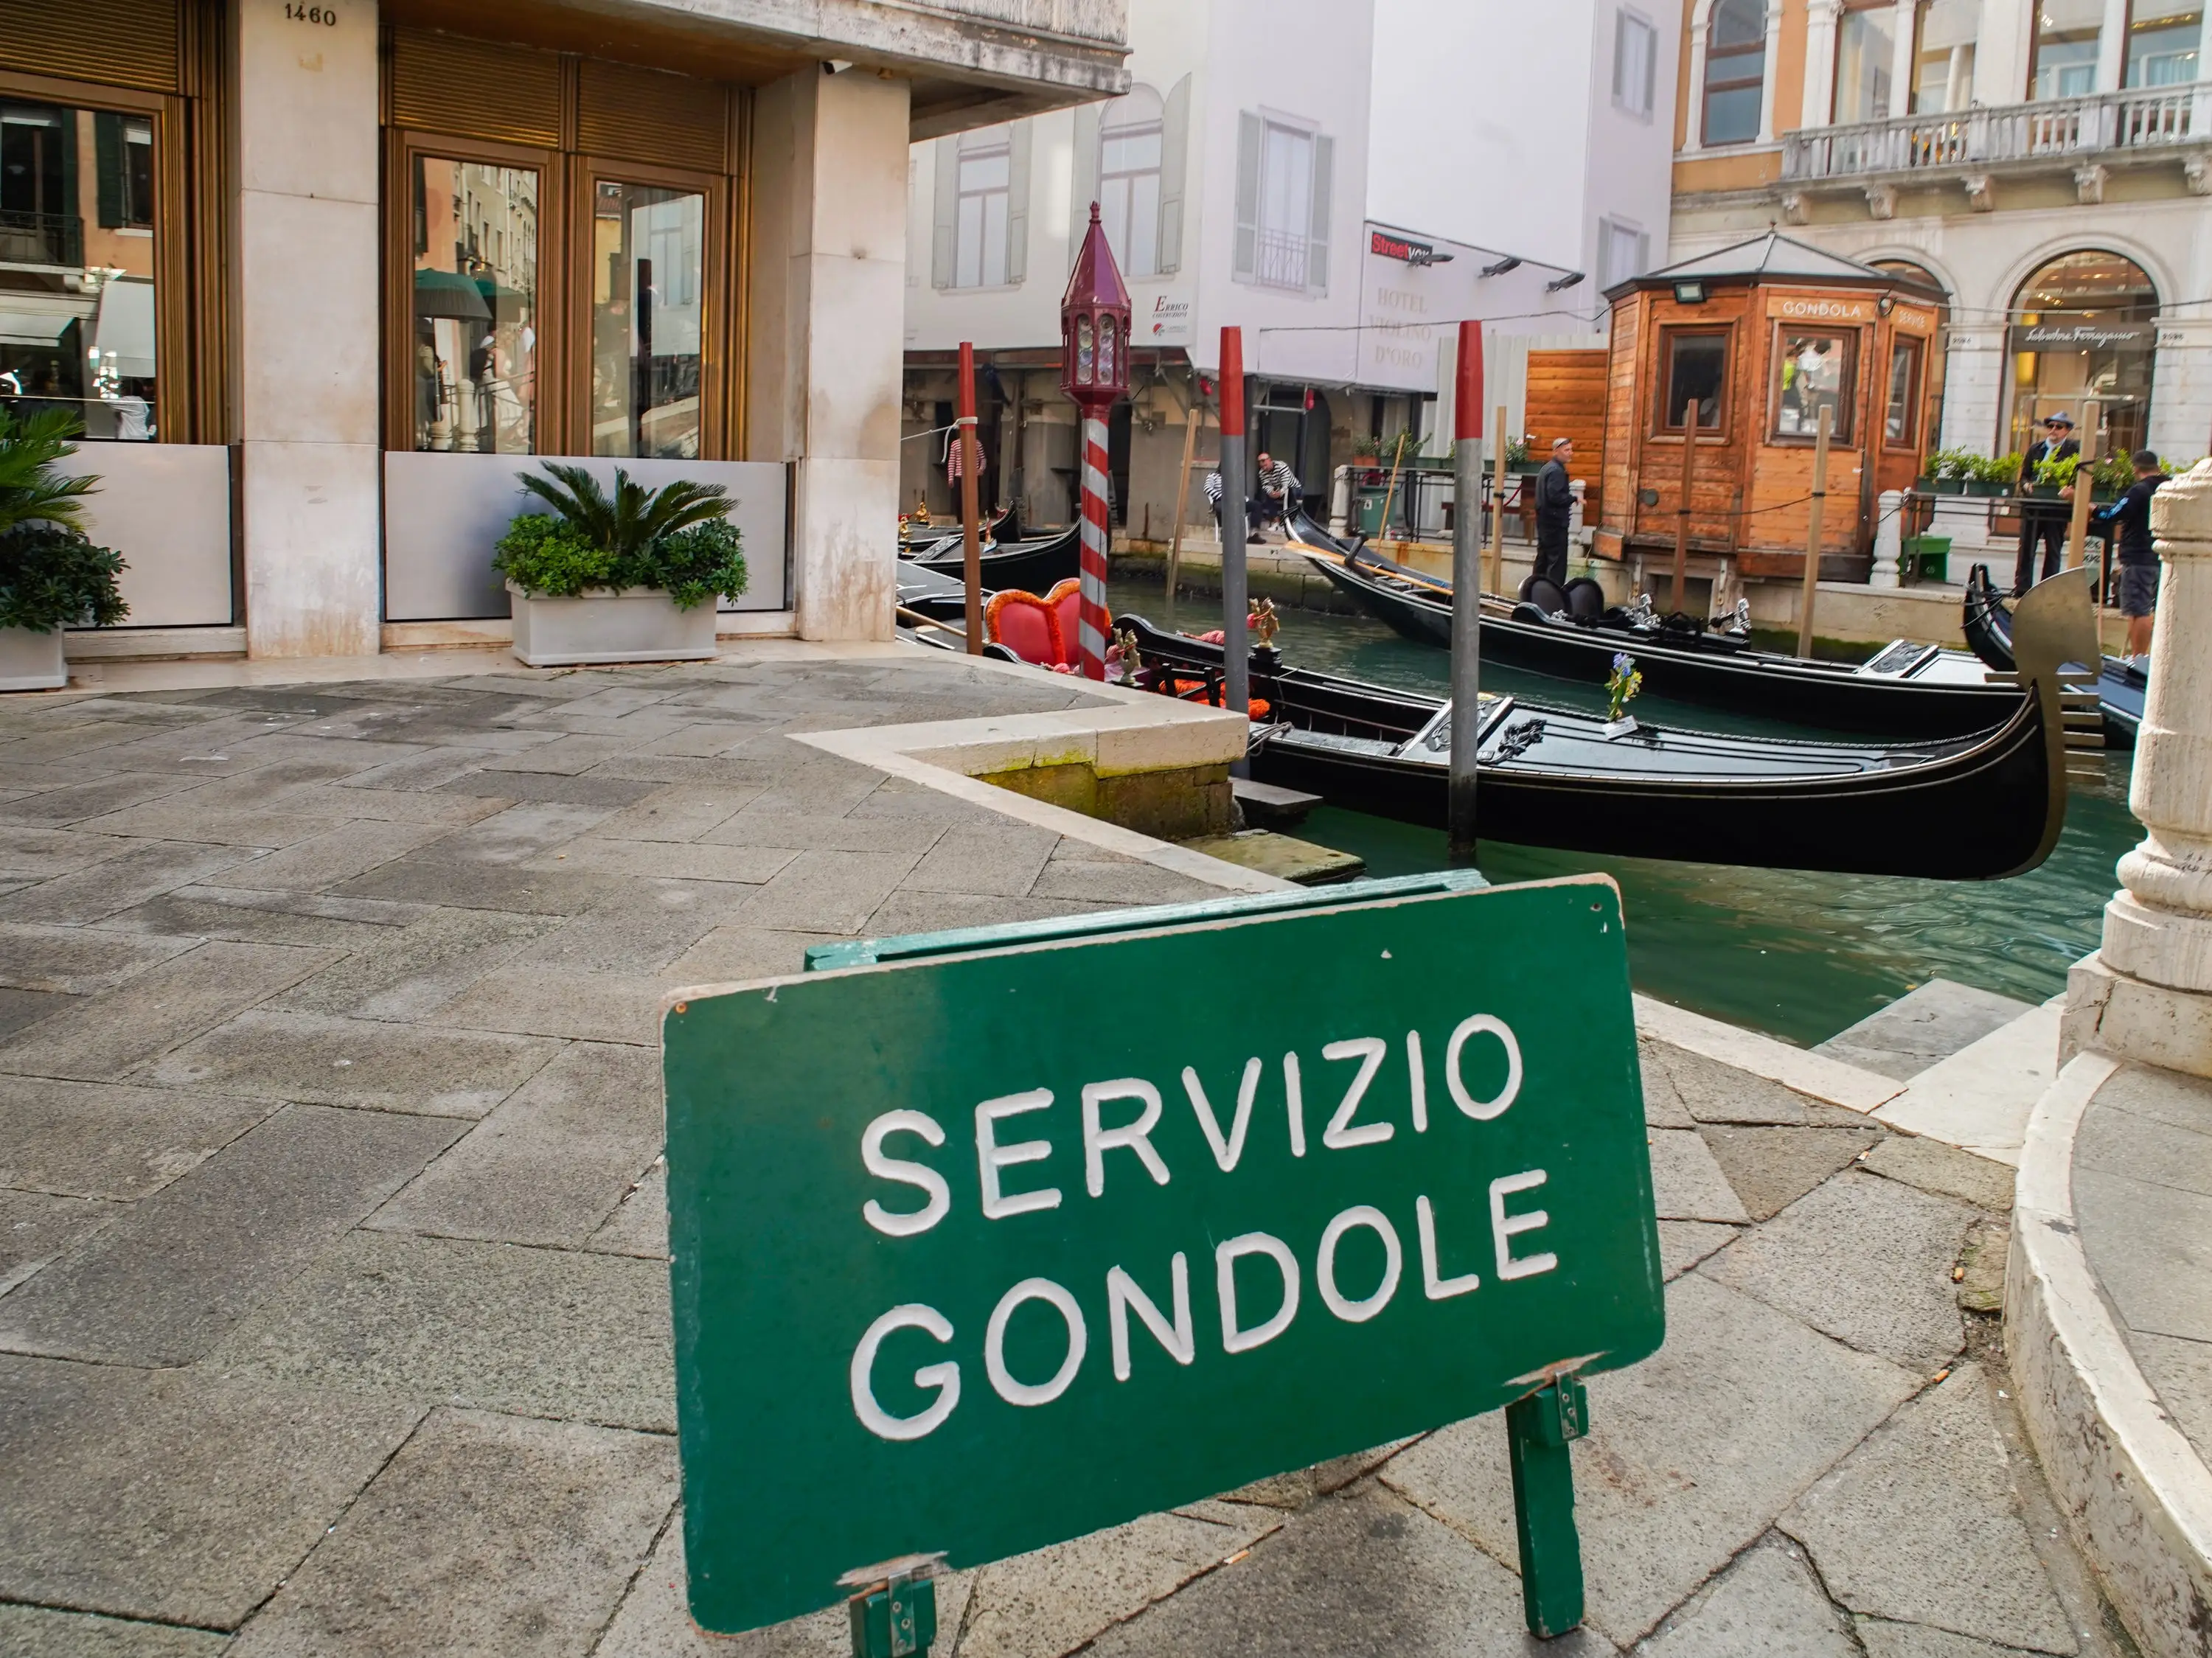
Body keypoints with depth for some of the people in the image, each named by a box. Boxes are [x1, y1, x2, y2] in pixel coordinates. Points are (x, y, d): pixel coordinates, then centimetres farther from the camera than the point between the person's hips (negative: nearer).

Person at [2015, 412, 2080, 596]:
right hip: (2032, 505, 4)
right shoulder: (2036, 448, 14)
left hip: (2057, 508, -3)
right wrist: (2027, 485, -6)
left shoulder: (2074, 450, 1)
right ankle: (2021, 588, 9)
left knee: (2053, 550, 3)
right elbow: (2024, 475, 15)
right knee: (2026, 547, 5)